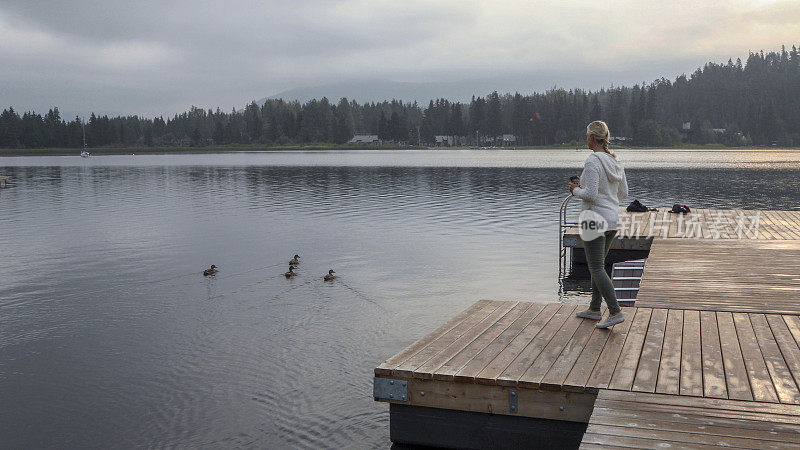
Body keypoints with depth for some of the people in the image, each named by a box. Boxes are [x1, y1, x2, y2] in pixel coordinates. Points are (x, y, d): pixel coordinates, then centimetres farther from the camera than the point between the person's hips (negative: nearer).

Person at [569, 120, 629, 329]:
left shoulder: (592, 161, -17)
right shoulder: (615, 161, 9)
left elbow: (591, 195, -23)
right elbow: (623, 193, 14)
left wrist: (576, 190, -2)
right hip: (612, 219, 9)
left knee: (596, 267, -5)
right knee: (597, 265, 17)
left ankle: (615, 312, -12)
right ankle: (594, 309, 24)